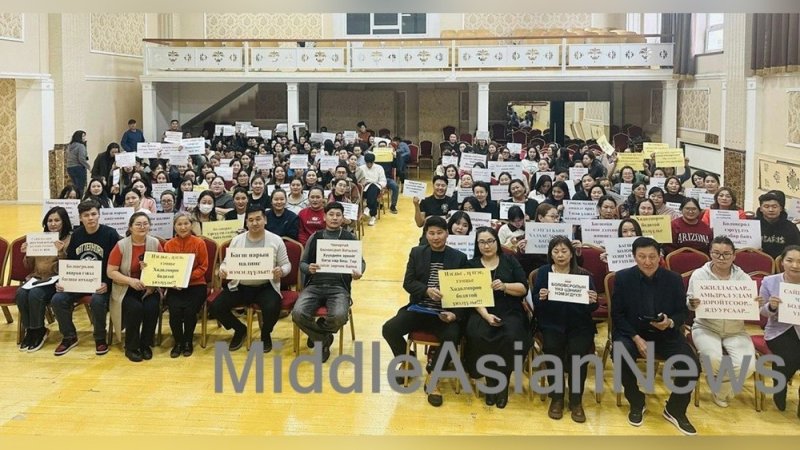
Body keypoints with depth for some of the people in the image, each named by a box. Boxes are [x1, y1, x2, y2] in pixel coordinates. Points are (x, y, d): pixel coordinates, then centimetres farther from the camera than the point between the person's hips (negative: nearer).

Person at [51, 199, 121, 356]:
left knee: (97, 300, -35)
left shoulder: (110, 234, -9)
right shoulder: (76, 234, 6)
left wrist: (107, 284, -25)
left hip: (101, 283, -5)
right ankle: (69, 337, 3)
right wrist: (63, 281, -5)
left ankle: (100, 338, -11)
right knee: (57, 300, -19)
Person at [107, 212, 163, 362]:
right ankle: (131, 347, -8)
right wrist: (130, 280, -22)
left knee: (152, 307, -27)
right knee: (135, 307, -30)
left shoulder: (155, 244, -1)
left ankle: (146, 345, -4)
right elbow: (111, 272, -7)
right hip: (126, 288, -2)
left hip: (149, 287, 2)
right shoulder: (121, 245, -7)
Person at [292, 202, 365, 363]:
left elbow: (361, 262, 13)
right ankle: (323, 338, 2)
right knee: (298, 313, -28)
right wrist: (309, 268, -15)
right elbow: (302, 263, 10)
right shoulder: (314, 237, 11)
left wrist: (358, 272, -12)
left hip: (338, 287, -1)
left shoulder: (350, 238, 9)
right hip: (314, 285, 1)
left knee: (339, 316, -33)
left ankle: (317, 334, 4)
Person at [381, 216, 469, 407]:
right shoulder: (417, 253, 7)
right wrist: (426, 290, -19)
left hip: (445, 312, -2)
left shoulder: (459, 257, 2)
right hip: (419, 309, 2)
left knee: (452, 337, -32)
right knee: (389, 328, -20)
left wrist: (455, 314, -18)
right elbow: (408, 282, 1)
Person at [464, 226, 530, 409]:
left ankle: (502, 383, -12)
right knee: (477, 337, -31)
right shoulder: (472, 265, 9)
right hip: (482, 312, 0)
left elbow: (524, 289, 4)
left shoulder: (510, 261, 10)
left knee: (510, 338, -32)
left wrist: (504, 286, -15)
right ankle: (490, 381, -9)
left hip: (510, 312, 0)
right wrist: (486, 315, -17)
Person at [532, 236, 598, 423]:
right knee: (552, 348, -29)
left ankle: (576, 401, -9)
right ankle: (556, 398, -9)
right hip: (552, 324, 0)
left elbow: (590, 309, 2)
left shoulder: (583, 274, 5)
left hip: (578, 325, 0)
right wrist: (540, 298, -21)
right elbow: (535, 305, 2)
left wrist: (593, 302, -21)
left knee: (578, 351, -28)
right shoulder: (543, 272, 7)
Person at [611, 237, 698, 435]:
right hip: (632, 333, -1)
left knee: (692, 365, -23)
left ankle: (675, 410, 6)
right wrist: (636, 338, -17)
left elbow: (682, 312, 4)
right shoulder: (623, 278, -6)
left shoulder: (674, 279, -3)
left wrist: (670, 322, -21)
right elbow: (617, 315, -4)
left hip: (666, 335, 1)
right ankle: (637, 404, -4)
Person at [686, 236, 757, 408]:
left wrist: (755, 306, -23)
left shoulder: (743, 278, 3)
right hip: (706, 328, -2)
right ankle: (723, 387, 7)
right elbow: (688, 303, -5)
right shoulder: (699, 274, -2)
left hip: (735, 330, 2)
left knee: (747, 366, -22)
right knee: (714, 360, -31)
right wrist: (692, 304, -29)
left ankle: (722, 389, 12)